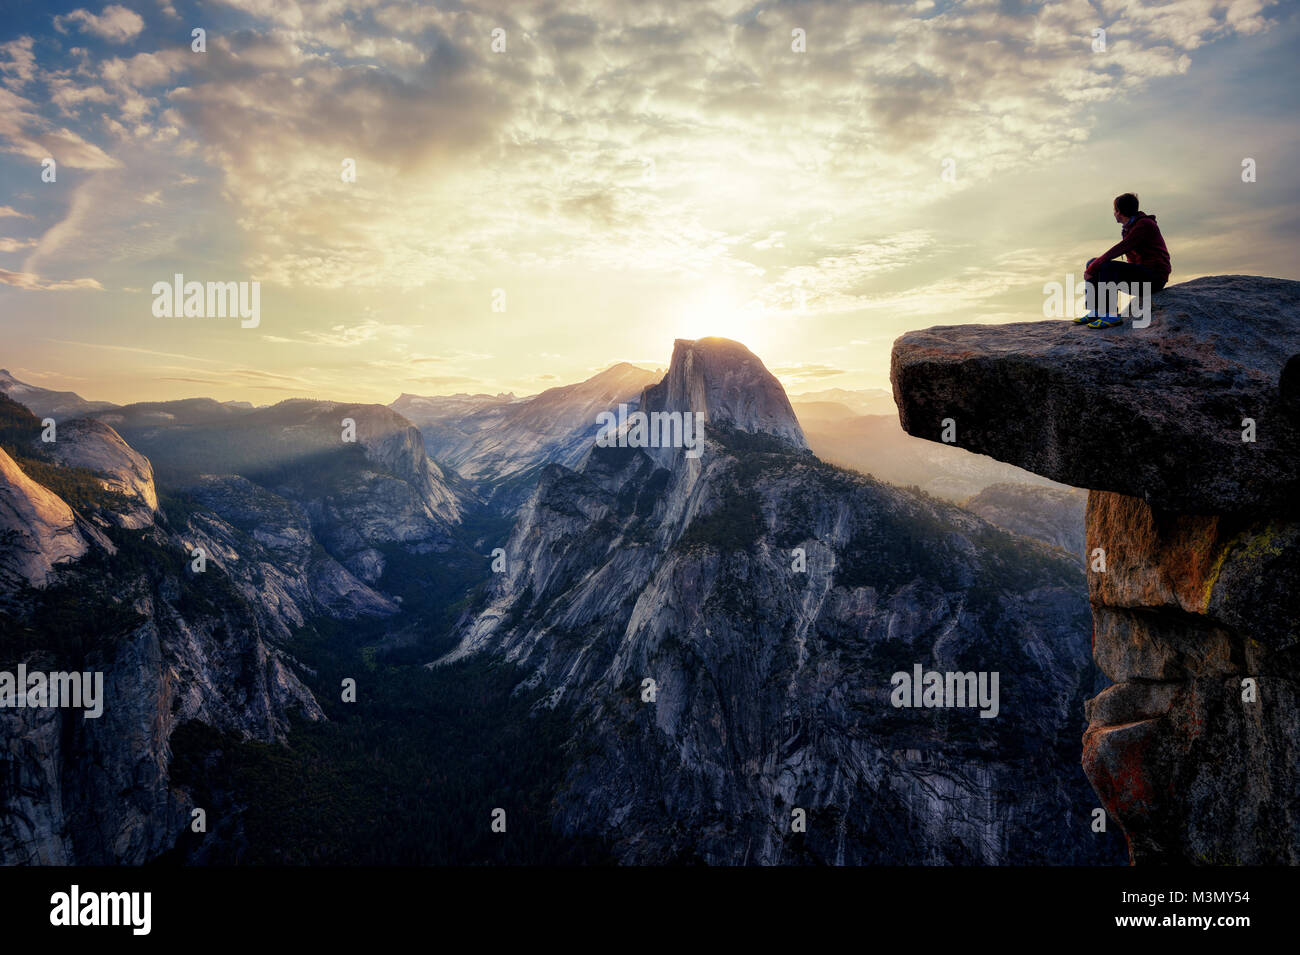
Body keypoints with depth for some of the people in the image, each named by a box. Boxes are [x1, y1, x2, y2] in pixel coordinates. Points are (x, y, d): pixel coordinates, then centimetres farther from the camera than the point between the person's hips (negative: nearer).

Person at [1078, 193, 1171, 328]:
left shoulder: (1144, 225, -15)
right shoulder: (1129, 227, 14)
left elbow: (1119, 250, -23)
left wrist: (1092, 269, -20)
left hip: (1154, 278, -9)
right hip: (1140, 275, 9)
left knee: (1107, 267, -29)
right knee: (1092, 263, 6)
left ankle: (1112, 315, -29)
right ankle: (1095, 312, -2)